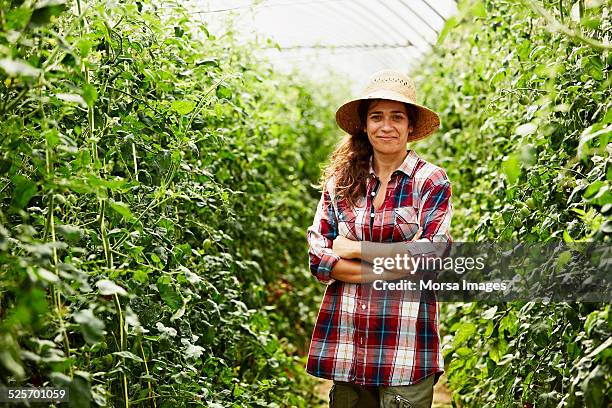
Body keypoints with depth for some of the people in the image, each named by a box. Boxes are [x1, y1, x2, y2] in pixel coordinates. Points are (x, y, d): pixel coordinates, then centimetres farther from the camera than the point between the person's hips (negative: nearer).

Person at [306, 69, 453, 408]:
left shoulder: (431, 181, 0)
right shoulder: (341, 180, 8)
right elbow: (317, 256, 1)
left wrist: (355, 248, -7)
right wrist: (387, 269, -10)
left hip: (406, 340, -3)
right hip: (345, 339, 3)